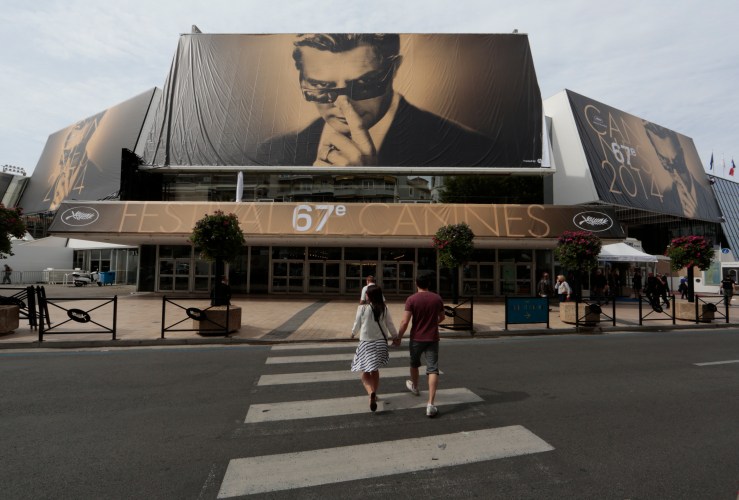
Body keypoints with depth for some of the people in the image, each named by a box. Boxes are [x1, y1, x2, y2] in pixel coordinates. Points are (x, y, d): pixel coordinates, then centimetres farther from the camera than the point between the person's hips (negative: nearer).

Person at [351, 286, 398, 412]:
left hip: (366, 342, -3)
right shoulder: (384, 309, -5)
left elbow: (357, 324, -1)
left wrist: (353, 333, 19)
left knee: (365, 372, 1)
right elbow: (390, 325, 2)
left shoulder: (362, 308, -12)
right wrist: (395, 337, 17)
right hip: (381, 342, 4)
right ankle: (374, 394, 26)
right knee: (375, 370, 20)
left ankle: (371, 393, -23)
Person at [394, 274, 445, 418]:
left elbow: (405, 322, -15)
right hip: (432, 338, 1)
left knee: (414, 363, 24)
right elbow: (441, 317, 15)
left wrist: (398, 338, -4)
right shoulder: (437, 298, 0)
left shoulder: (411, 299, -11)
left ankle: (414, 386, 49)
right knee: (433, 369, -1)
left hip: (417, 338, -1)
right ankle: (431, 404, -8)